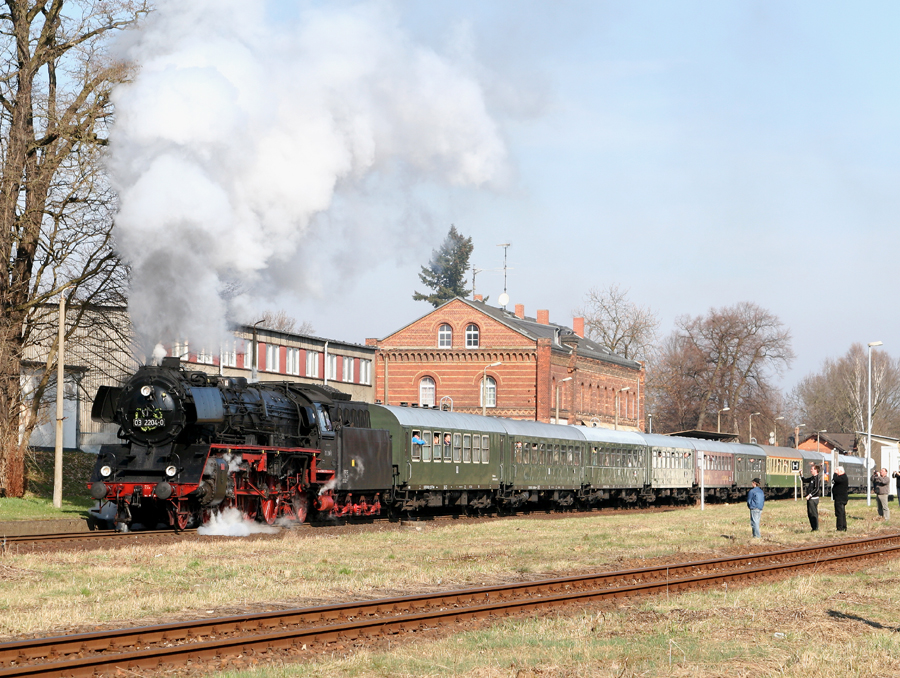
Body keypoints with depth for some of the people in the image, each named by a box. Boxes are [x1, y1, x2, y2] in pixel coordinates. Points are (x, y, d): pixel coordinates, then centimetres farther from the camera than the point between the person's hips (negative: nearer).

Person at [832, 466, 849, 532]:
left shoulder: (843, 477, -14)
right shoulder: (843, 477, 19)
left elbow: (836, 479, -28)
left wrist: (835, 473, -15)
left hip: (840, 499, -11)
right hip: (840, 498, 11)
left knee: (839, 513, -11)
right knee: (842, 513, 14)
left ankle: (840, 528, -13)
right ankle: (844, 528, 19)